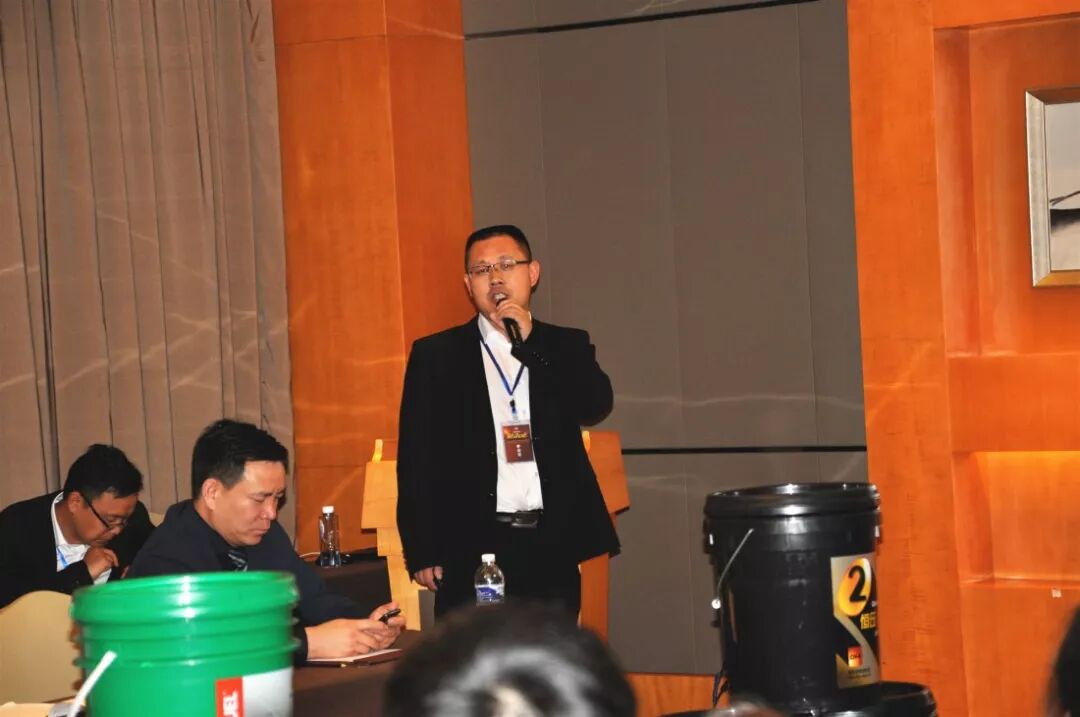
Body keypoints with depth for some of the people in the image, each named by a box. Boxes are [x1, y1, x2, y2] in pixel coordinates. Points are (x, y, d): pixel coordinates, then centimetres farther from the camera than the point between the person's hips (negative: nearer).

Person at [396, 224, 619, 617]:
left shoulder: (566, 347, 13)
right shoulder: (434, 355, 7)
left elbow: (596, 406, -5)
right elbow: (415, 458, 3)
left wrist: (531, 344, -10)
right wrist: (422, 552, -4)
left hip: (552, 546, 2)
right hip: (472, 551, -2)